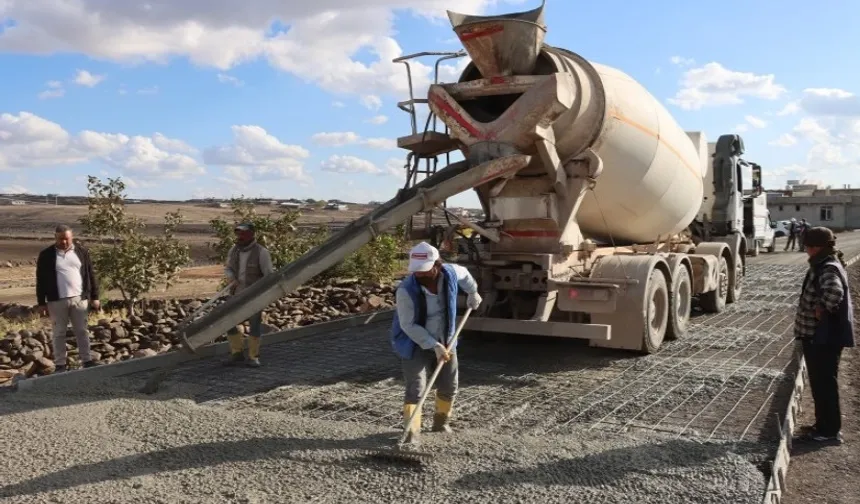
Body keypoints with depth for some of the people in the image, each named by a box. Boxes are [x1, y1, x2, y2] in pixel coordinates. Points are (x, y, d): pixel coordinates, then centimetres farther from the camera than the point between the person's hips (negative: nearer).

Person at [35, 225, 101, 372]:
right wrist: (41, 303, -2)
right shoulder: (46, 255, -2)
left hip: (79, 299, 2)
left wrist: (94, 297, 5)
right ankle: (60, 364, 14)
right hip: (57, 301, -1)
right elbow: (41, 280, 0)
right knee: (59, 333, 7)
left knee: (82, 331, 9)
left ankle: (87, 360, 18)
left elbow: (91, 275, 7)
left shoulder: (82, 252, 3)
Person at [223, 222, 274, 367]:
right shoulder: (234, 250, 1)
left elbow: (269, 275, -15)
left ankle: (253, 356, 14)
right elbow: (228, 269, 10)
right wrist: (231, 279, -12)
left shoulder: (261, 252, -15)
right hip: (237, 294, 5)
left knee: (255, 325, 0)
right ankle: (237, 353, 19)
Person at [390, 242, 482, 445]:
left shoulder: (450, 273, -16)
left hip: (444, 341, 5)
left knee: (449, 385, 14)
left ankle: (441, 421, 37)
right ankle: (411, 431, -4)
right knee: (415, 388, -13)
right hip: (415, 344, -5)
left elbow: (464, 274, 11)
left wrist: (473, 293, 22)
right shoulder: (406, 290, -30)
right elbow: (408, 326, -26)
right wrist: (434, 346, -28)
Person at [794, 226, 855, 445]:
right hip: (819, 335, 10)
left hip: (824, 336, -10)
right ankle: (824, 425, 29)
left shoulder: (828, 269, -20)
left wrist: (823, 310, -26)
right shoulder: (824, 265, 11)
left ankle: (829, 431, 10)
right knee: (821, 382, 18)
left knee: (824, 383, 0)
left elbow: (835, 292, -41)